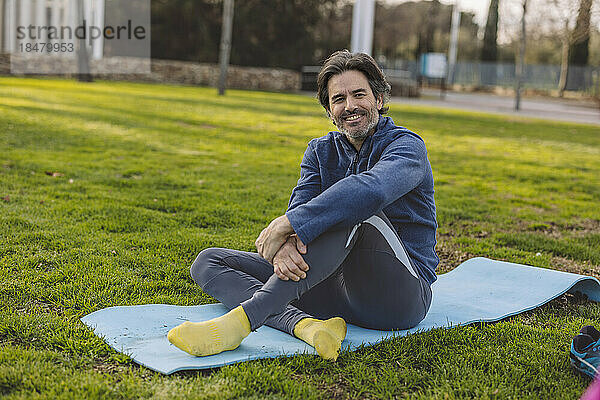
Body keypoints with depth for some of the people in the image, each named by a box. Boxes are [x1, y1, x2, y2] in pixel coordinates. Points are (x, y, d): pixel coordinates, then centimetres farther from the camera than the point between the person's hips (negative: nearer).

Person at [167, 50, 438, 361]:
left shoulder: (407, 147, -6)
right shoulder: (320, 151, 12)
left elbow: (372, 189, -30)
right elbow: (298, 211, -6)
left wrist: (289, 223, -36)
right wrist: (285, 244, -30)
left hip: (401, 294, -5)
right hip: (340, 289, 6)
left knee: (353, 209, -35)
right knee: (208, 262, -2)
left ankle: (242, 319, -43)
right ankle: (305, 325, -31)